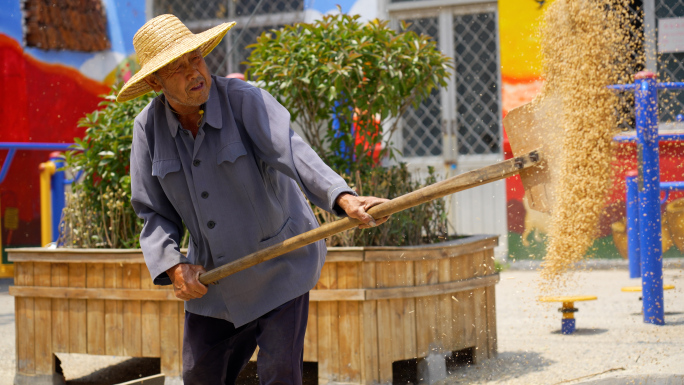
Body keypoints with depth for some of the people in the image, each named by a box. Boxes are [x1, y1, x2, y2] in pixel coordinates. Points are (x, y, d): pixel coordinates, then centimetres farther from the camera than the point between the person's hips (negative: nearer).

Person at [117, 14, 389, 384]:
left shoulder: (245, 100, -19)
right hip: (211, 276, 5)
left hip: (277, 267, -4)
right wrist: (174, 267, -18)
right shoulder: (148, 128, -5)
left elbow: (291, 153, -35)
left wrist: (343, 198, -52)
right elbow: (154, 213, 0)